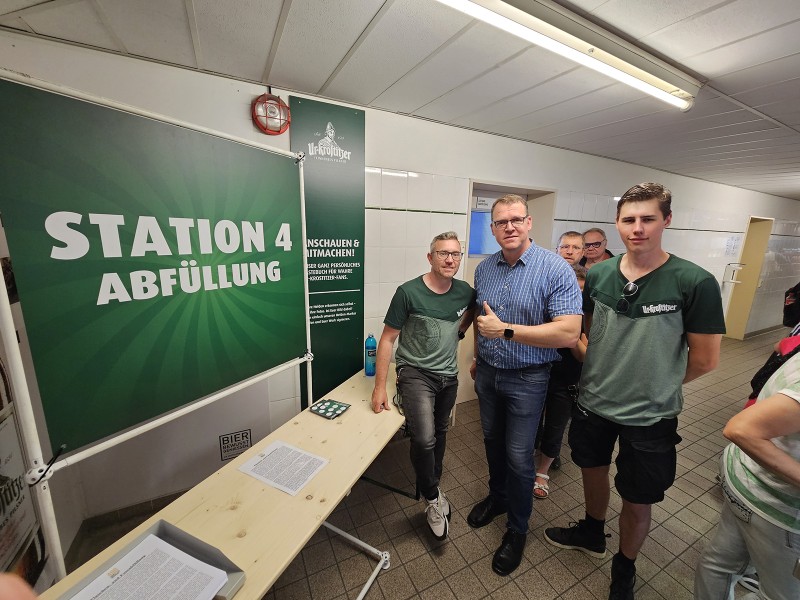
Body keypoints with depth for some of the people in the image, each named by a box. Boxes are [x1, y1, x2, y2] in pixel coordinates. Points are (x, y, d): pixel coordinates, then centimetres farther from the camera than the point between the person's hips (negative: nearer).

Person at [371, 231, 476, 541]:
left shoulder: (465, 291, -5)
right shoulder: (408, 292, -18)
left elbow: (472, 310, 21)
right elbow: (387, 339, -12)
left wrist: (458, 330, 2)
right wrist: (379, 387, -13)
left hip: (449, 375, 5)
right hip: (416, 372, -5)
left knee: (439, 433, 22)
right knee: (424, 438, -20)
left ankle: (433, 485, 49)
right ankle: (433, 498, 10)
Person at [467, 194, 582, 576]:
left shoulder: (556, 269, -17)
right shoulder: (484, 268, 1)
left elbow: (569, 333, -24)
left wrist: (506, 330, -27)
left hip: (526, 379, -5)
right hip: (487, 373, 5)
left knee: (518, 456, 8)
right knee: (492, 441, 22)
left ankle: (517, 529, 34)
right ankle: (497, 497, 49)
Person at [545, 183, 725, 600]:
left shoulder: (695, 282, -16)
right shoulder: (597, 275, -6)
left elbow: (705, 359, -8)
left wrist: (657, 386, 1)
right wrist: (599, 371, -5)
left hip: (650, 417, -3)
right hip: (592, 404, 3)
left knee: (637, 501, 16)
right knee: (593, 472, 24)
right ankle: (592, 533, 55)